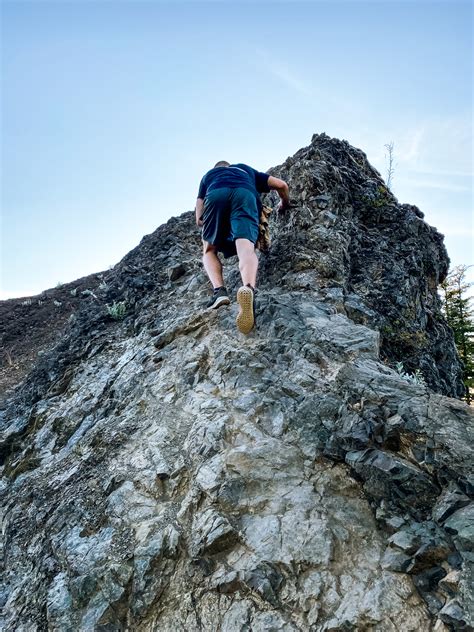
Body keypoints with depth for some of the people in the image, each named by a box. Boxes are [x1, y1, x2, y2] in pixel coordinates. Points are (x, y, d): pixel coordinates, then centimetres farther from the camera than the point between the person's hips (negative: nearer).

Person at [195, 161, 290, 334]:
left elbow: (199, 220, 32)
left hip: (215, 195, 0)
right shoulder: (245, 169, 43)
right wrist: (285, 204, 54)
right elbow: (281, 185, 36)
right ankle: (248, 288, -51)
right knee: (246, 247, -19)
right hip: (245, 195, 0)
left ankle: (218, 290, -12)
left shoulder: (208, 175, 41)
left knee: (209, 250, 15)